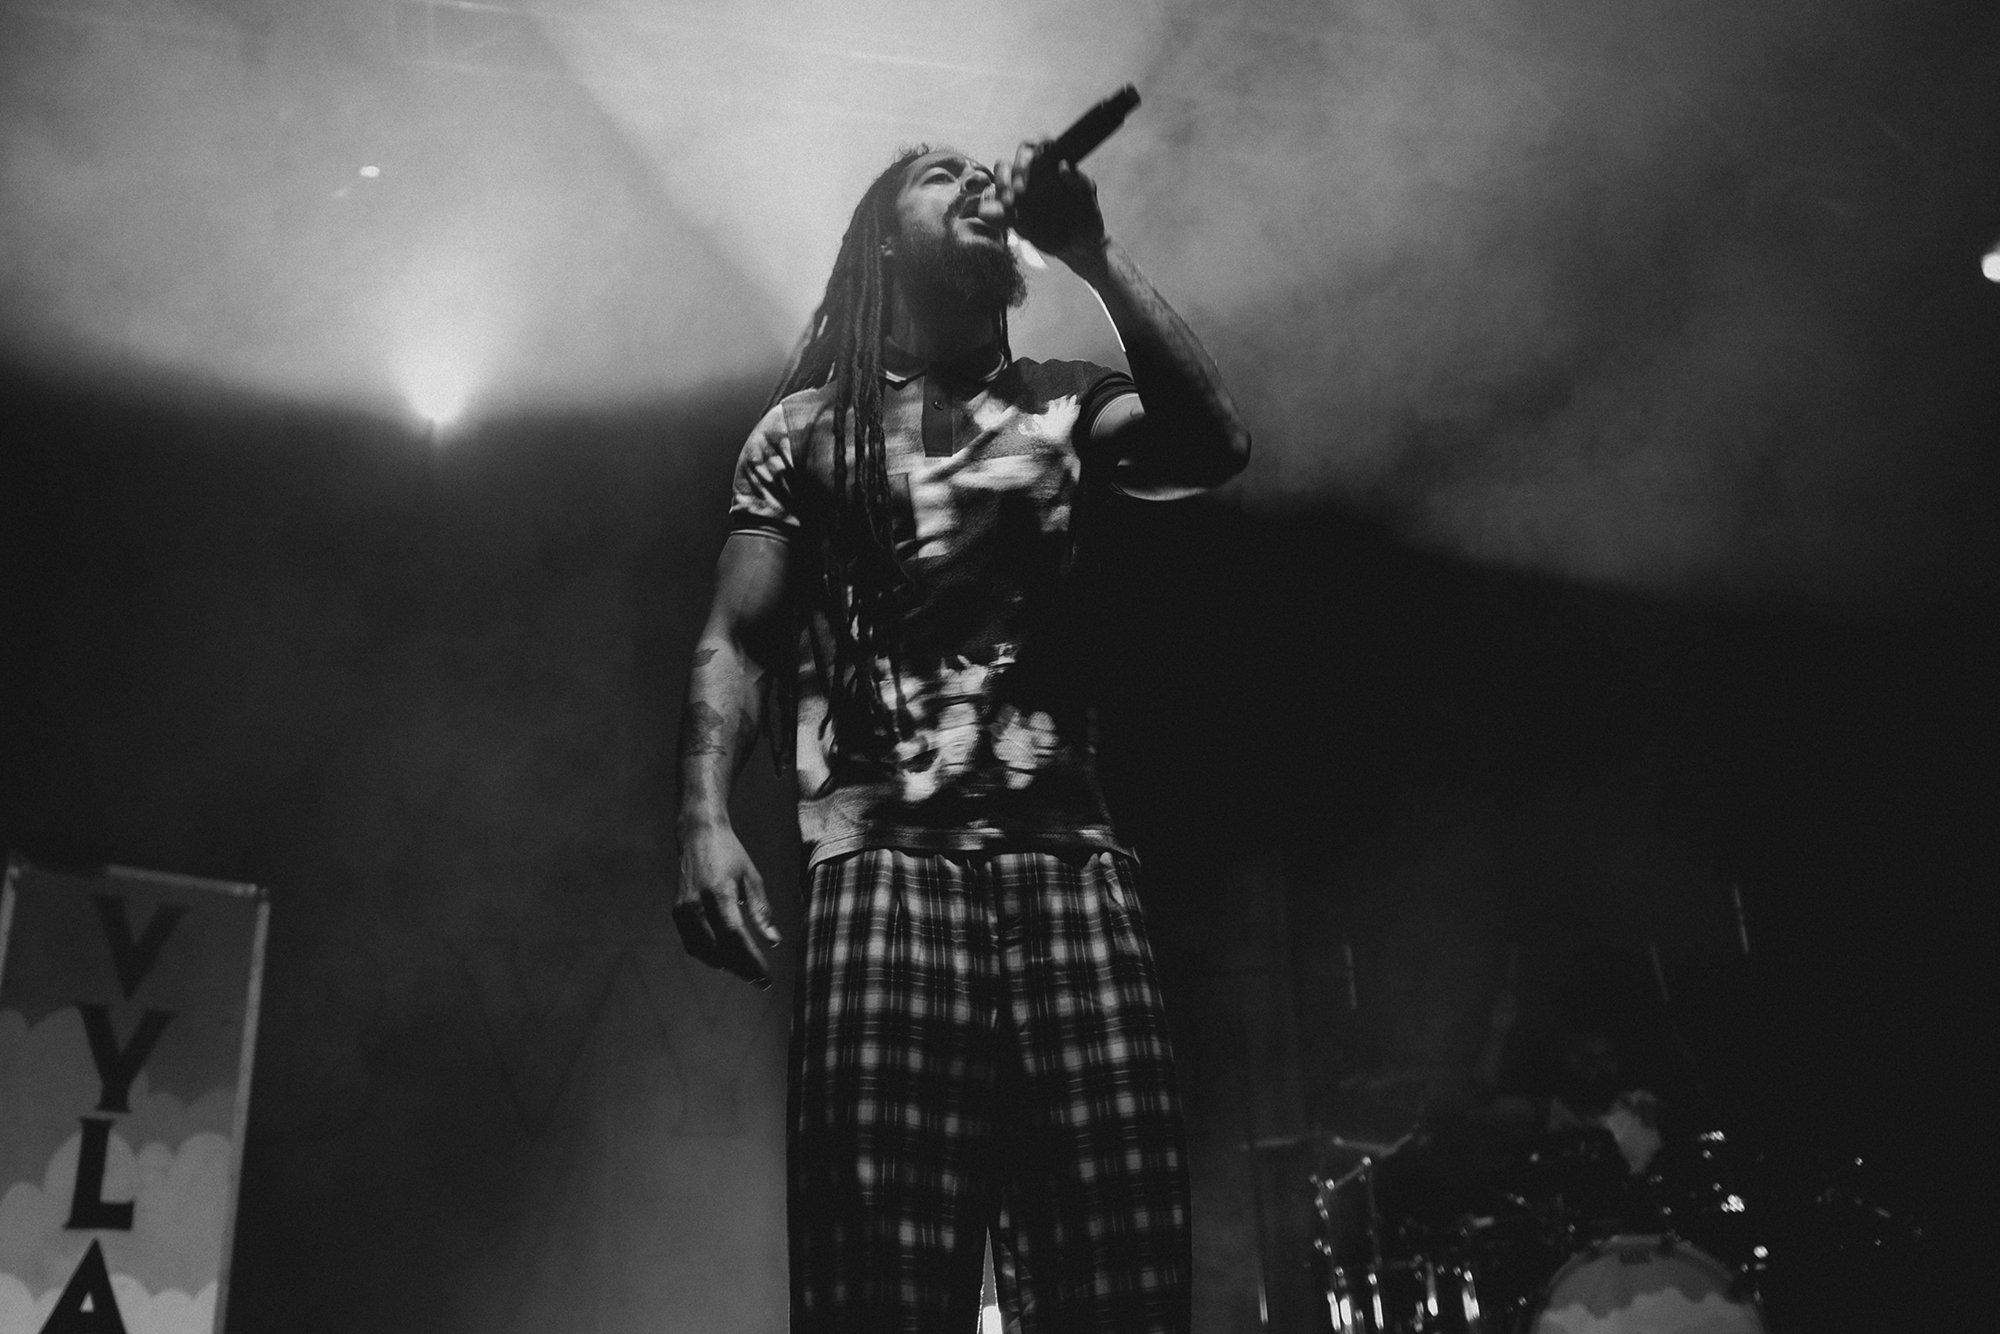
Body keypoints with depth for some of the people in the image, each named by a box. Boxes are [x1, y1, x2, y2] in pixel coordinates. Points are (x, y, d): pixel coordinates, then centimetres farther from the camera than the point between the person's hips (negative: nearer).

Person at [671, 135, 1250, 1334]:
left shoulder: (1066, 406, 21)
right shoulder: (808, 427, 18)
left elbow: (1216, 449, 0)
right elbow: (738, 643, 10)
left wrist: (1092, 252, 4)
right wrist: (707, 821, -8)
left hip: (1069, 858, 2)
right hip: (884, 864, -1)